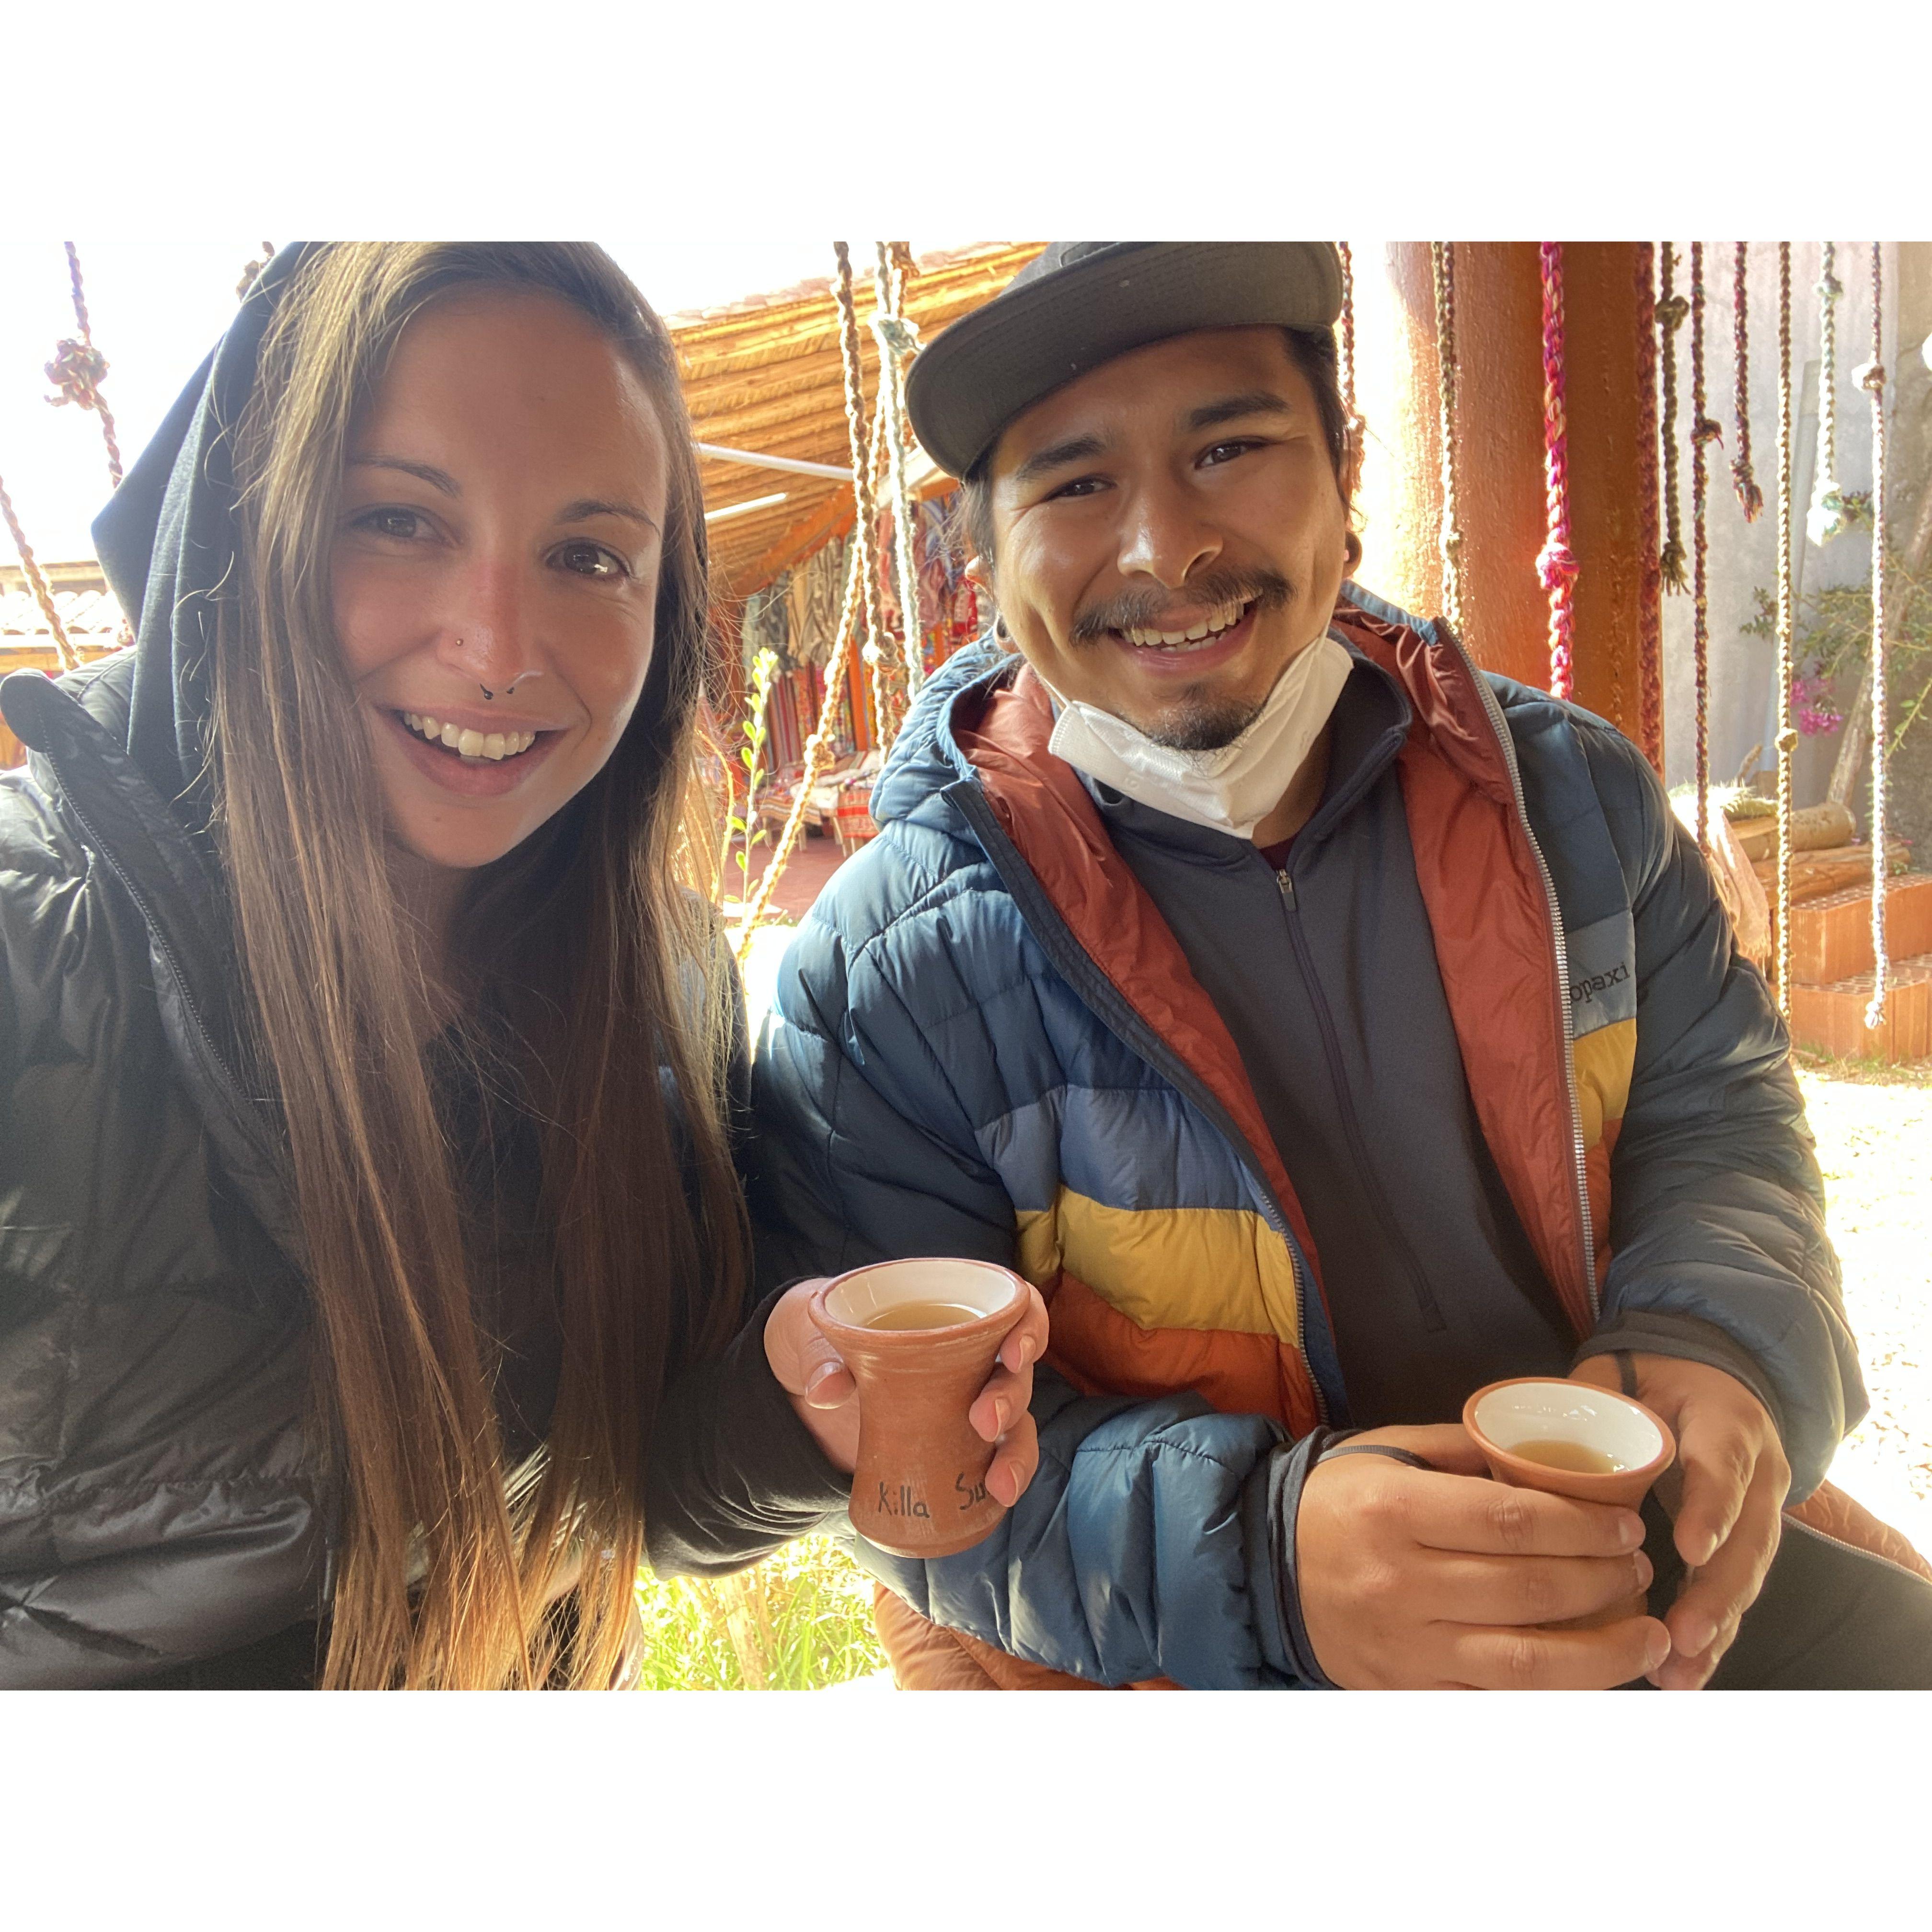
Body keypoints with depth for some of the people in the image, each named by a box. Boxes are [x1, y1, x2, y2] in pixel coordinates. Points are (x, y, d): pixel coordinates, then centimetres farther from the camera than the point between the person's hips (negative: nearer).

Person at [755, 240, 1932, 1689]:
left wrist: (1709, 1345, -14)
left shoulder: (1568, 791, -2)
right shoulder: (880, 978, -17)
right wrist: (1262, 1555, -30)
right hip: (1175, 1662, -4)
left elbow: (1711, 1094, 7)